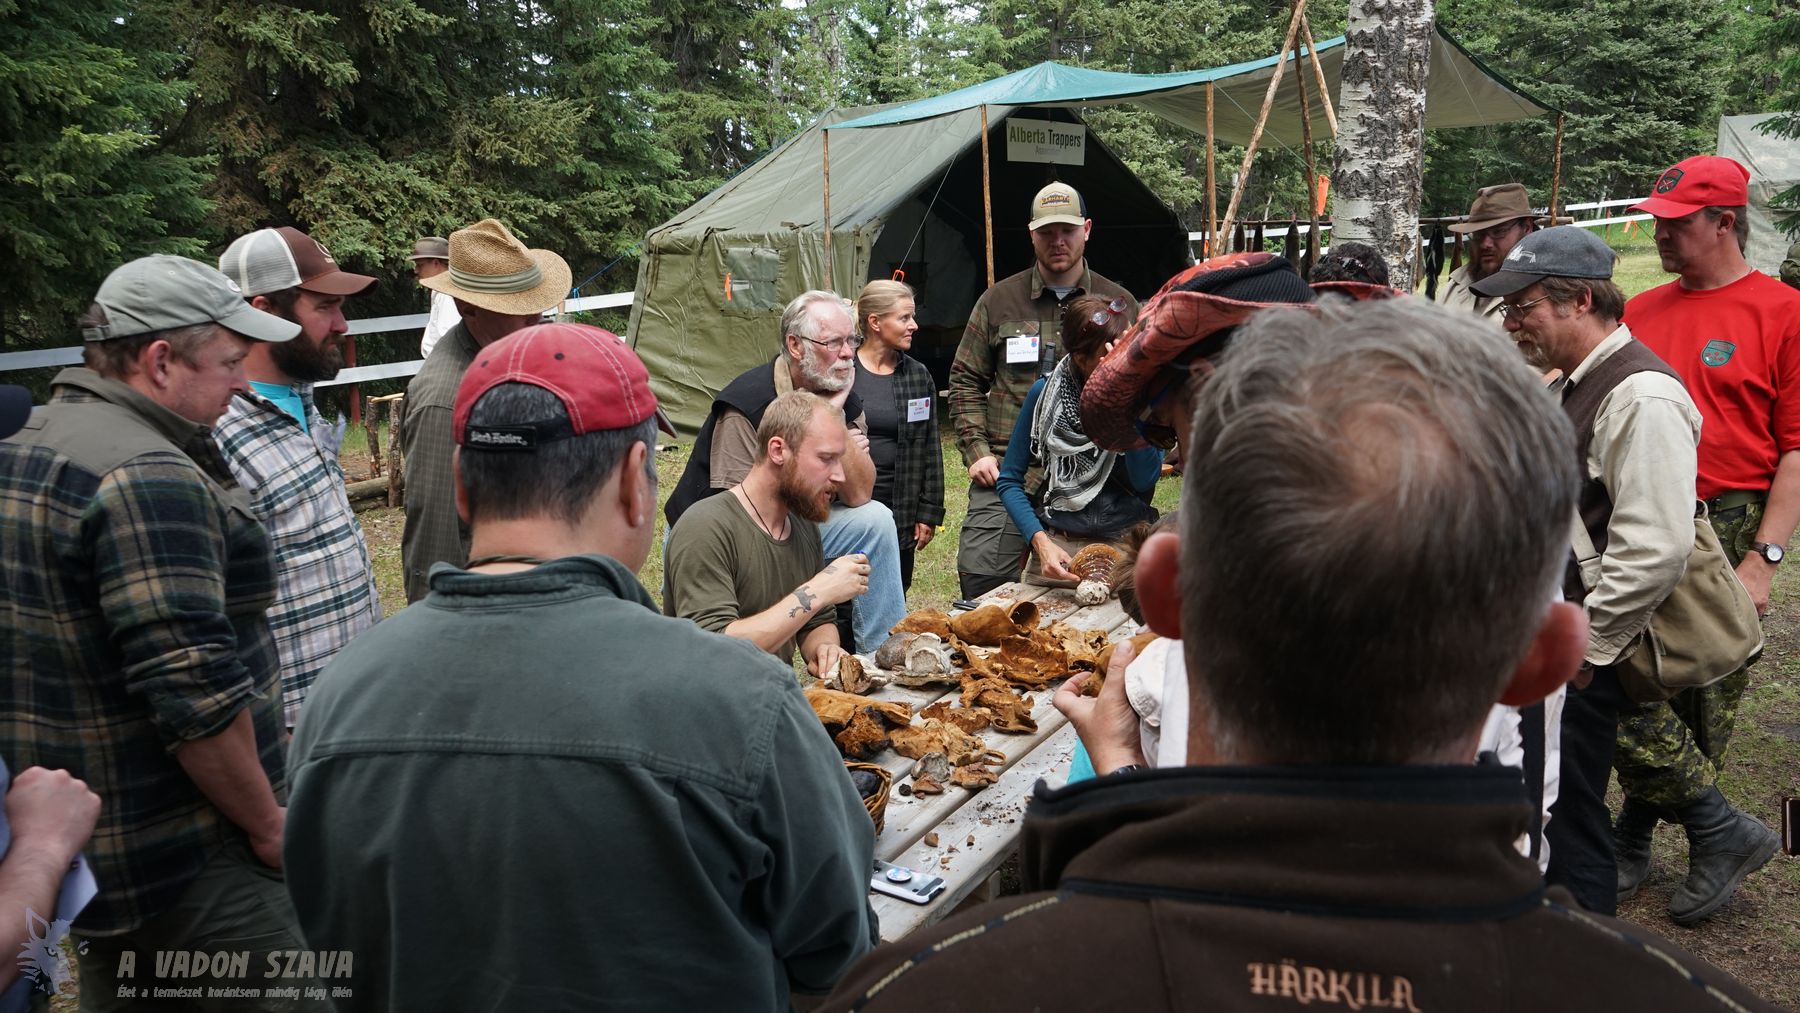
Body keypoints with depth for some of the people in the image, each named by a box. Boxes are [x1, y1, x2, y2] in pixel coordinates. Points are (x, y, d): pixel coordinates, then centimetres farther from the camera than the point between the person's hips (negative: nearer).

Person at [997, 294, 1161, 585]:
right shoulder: (1045, 393, -2)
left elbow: (1145, 480, -14)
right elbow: (1010, 481, 2)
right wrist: (1040, 541, -13)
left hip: (1127, 545, 0)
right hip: (1058, 549, 0)